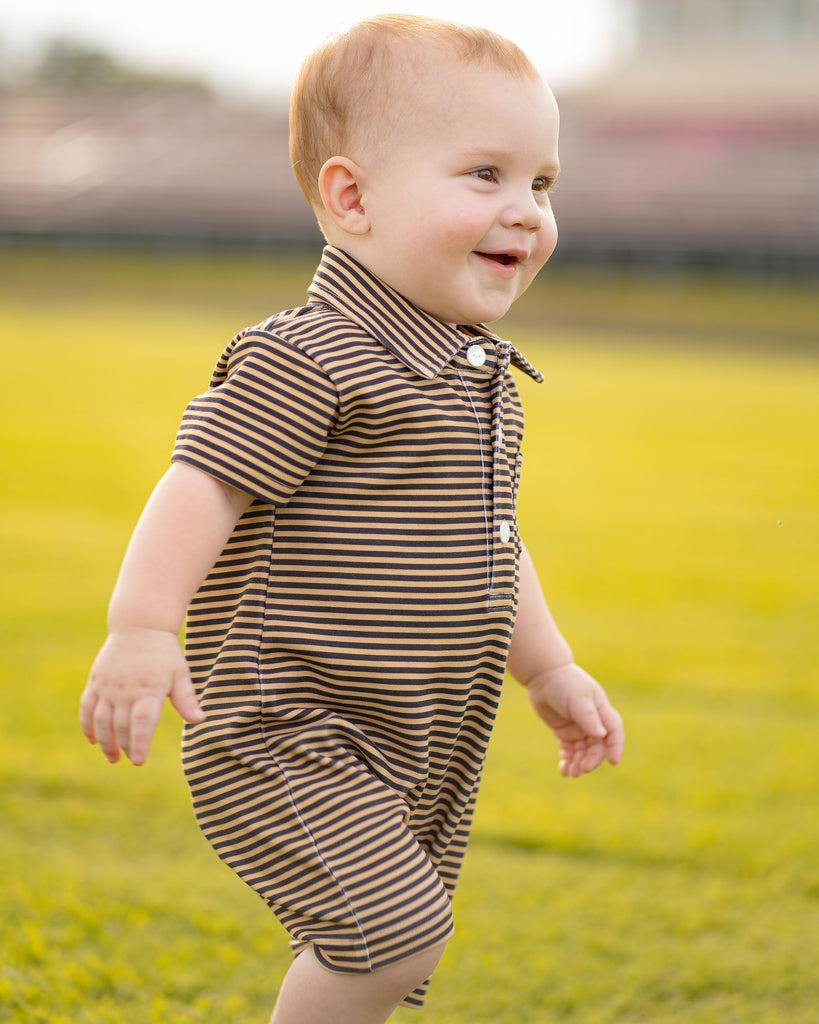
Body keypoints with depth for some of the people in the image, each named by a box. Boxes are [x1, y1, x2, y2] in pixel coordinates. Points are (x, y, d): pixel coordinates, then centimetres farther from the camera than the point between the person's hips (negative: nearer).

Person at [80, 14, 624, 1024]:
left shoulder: (482, 377, 14)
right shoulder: (305, 361, -16)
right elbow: (204, 482, -24)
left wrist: (549, 670, 27)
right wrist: (142, 626, -35)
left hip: (416, 760, 9)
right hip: (286, 735, -9)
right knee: (396, 934, -20)